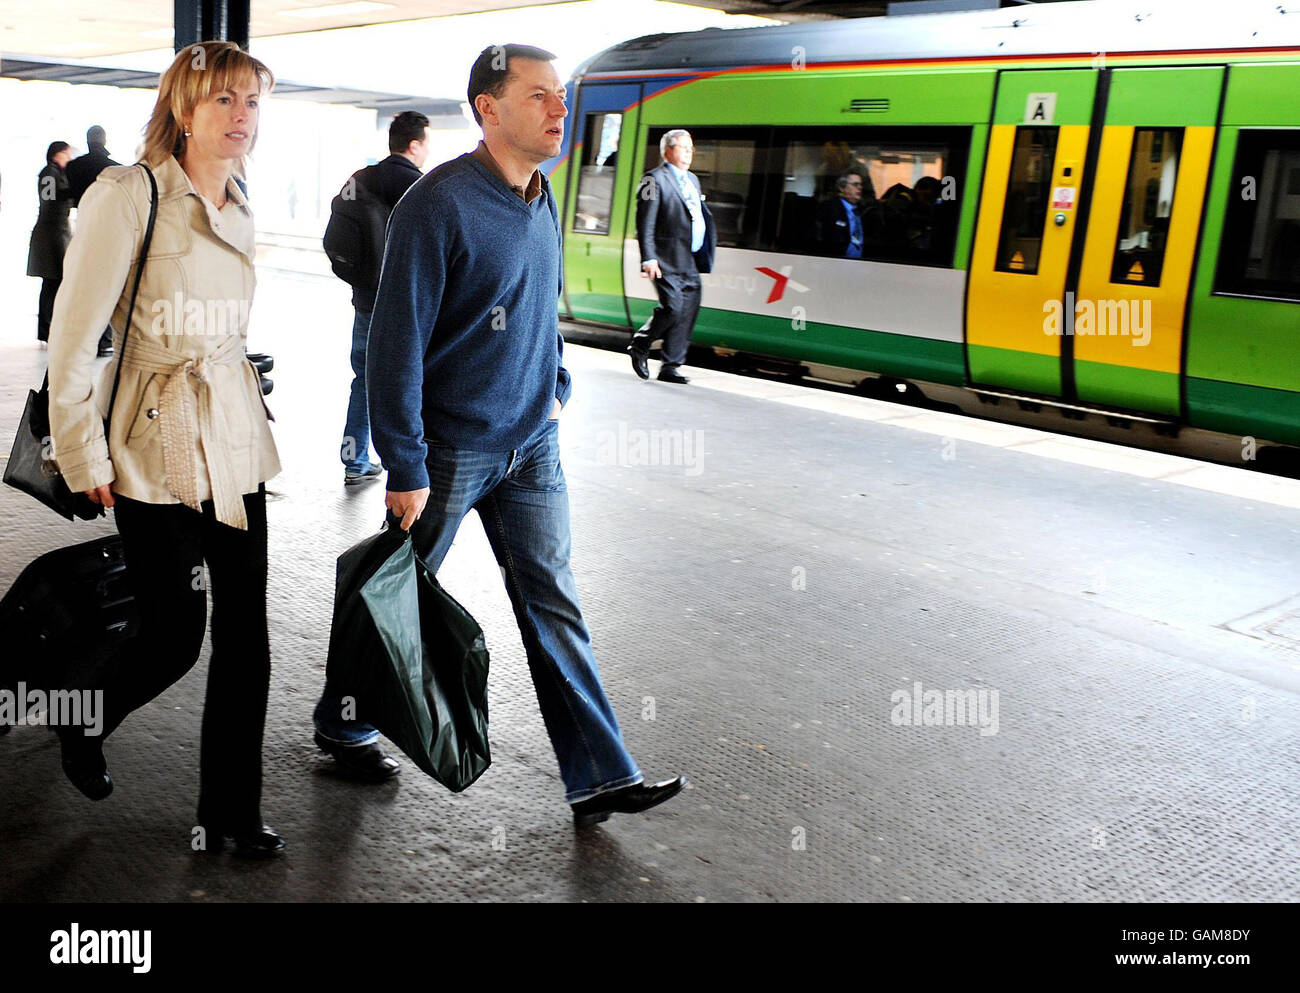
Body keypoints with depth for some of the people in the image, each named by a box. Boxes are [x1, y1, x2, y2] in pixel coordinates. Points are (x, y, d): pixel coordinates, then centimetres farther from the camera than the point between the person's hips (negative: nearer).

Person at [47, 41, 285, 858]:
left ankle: (230, 812, 20)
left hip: (236, 442, 6)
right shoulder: (128, 194, -12)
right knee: (175, 636, 0)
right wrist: (84, 457, -10)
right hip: (156, 451, -6)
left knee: (245, 635, 5)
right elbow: (72, 338, -12)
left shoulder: (237, 212, 10)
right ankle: (83, 723, 34)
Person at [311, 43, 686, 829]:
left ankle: (601, 777, 13)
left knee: (552, 600, 7)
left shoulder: (541, 201, 7)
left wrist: (556, 387, 12)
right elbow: (398, 343, -19)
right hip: (451, 447, -6)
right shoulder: (439, 204, -18)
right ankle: (343, 724, 36)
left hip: (531, 443, 7)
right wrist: (406, 469, -19)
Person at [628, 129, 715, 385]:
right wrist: (648, 258, -18)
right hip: (667, 260, -8)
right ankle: (639, 346, 8)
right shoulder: (655, 179, -4)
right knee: (673, 308, -15)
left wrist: (704, 257, 17)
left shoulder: (692, 179, 22)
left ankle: (670, 367, 11)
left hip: (690, 262, 8)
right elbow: (645, 222, -10)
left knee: (688, 312, 3)